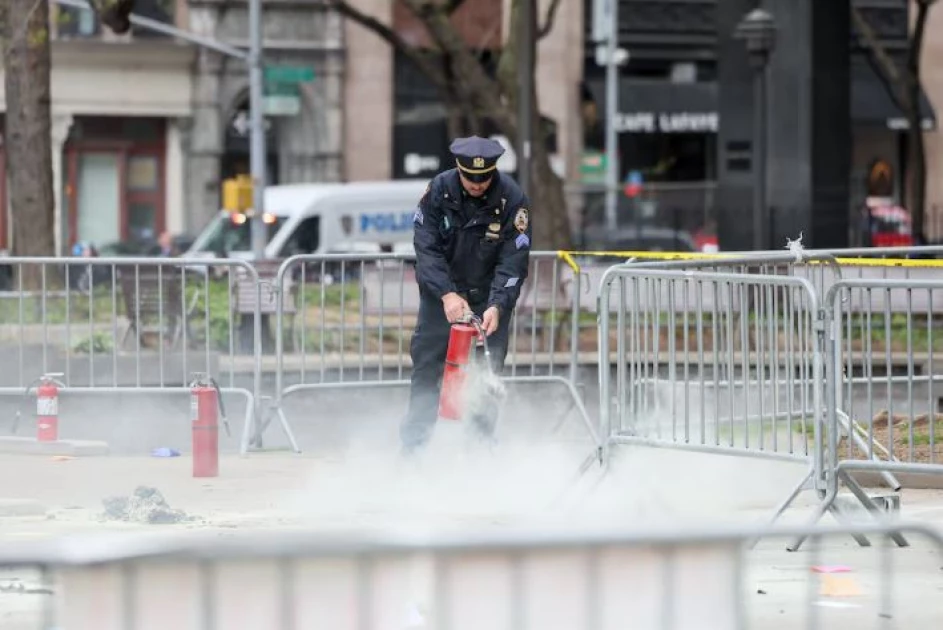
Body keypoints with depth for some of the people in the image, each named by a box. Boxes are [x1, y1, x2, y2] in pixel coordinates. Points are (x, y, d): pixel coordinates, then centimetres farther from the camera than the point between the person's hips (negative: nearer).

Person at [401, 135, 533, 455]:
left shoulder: (512, 199, -17)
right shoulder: (438, 190, -14)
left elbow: (513, 261, -18)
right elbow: (426, 246, -16)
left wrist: (497, 306, -30)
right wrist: (446, 294, -28)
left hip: (490, 295, -1)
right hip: (441, 289, 1)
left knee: (489, 369, -5)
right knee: (427, 364, -2)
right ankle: (414, 442, 3)